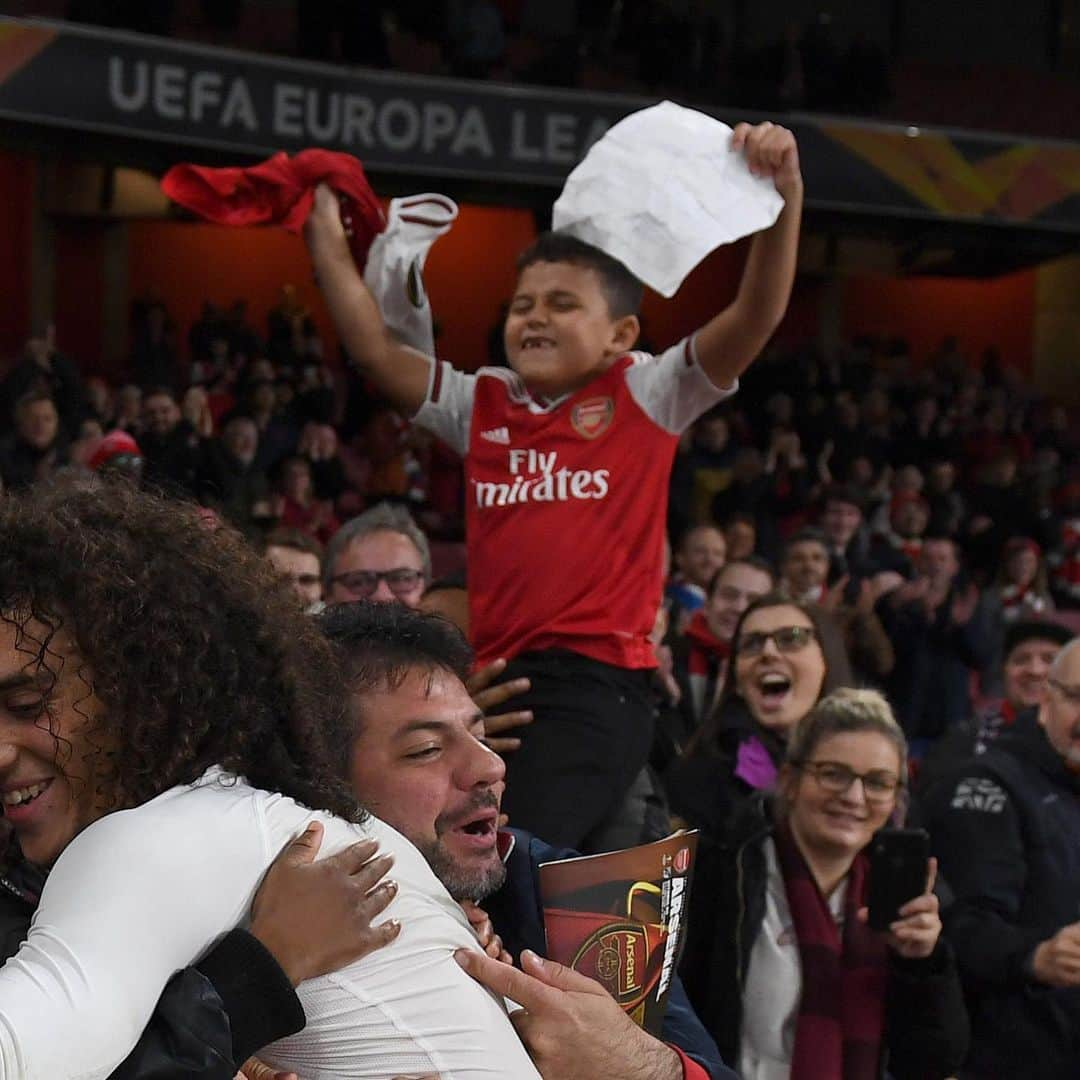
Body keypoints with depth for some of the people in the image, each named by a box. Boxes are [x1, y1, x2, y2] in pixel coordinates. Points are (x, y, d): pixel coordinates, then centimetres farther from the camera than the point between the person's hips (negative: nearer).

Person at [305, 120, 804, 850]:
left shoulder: (645, 397, 3)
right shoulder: (483, 405, 16)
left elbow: (756, 317, -8)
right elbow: (376, 352, 12)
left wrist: (785, 198, -21)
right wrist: (328, 242, 7)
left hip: (597, 681, -6)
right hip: (496, 679, 6)